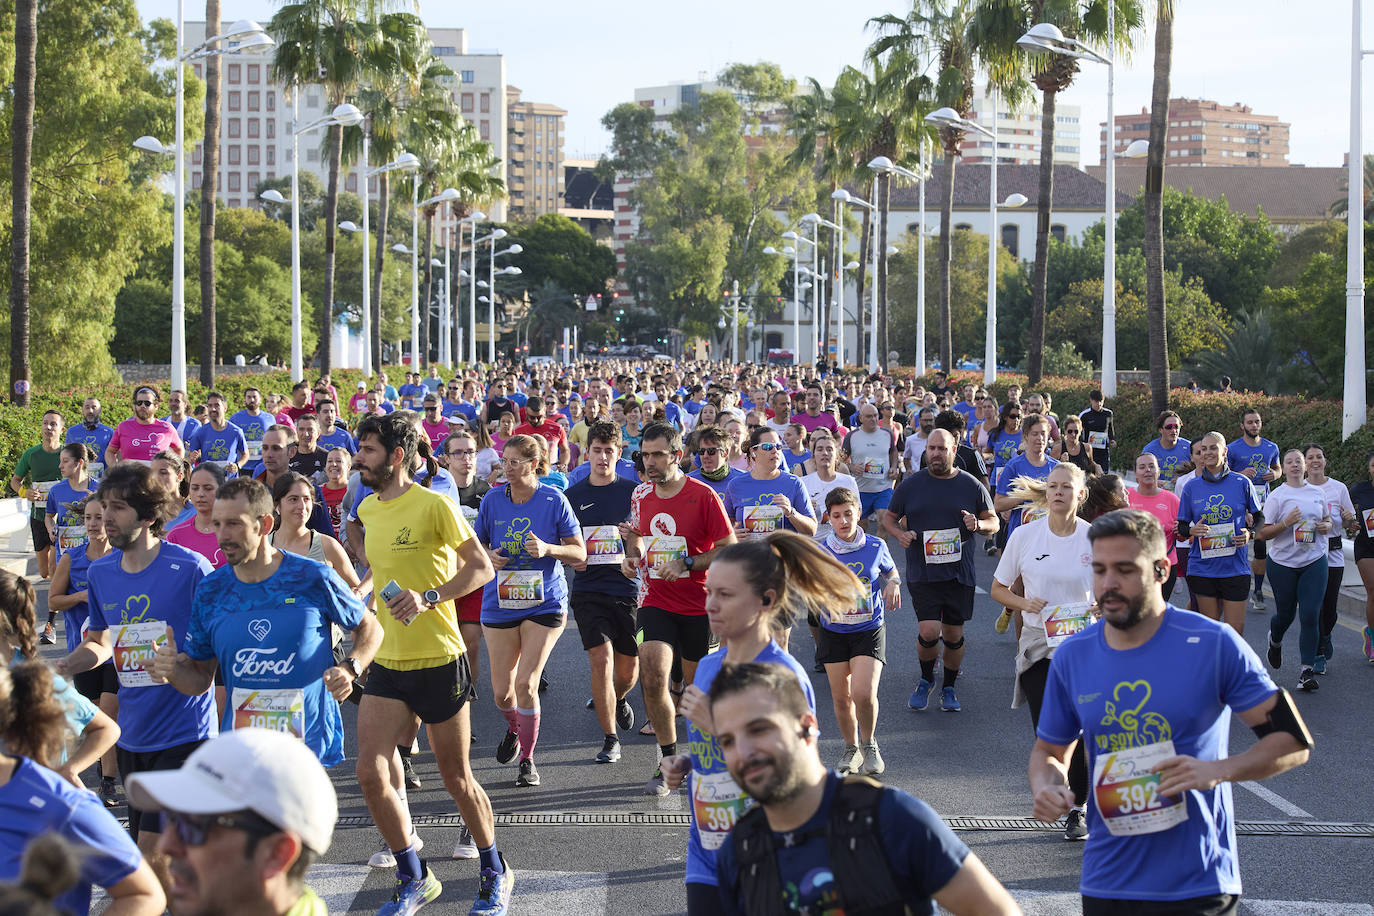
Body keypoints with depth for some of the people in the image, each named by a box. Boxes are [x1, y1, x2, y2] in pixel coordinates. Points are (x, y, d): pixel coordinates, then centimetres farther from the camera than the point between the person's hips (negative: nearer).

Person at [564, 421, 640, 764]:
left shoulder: (633, 491, 2)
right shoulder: (572, 496, 7)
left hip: (627, 590, 0)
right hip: (588, 591, 0)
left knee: (628, 669, 7)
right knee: (601, 658, -14)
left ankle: (618, 699, 44)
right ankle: (610, 739, -5)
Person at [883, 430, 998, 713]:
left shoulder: (971, 485, 3)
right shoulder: (911, 485, 2)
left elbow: (994, 522, 10)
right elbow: (889, 519, 13)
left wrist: (979, 524, -13)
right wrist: (900, 534, -9)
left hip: (960, 573, 1)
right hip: (922, 572, -1)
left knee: (954, 635, 6)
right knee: (929, 631, -13)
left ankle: (949, 687, 28)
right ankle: (926, 679, 15)